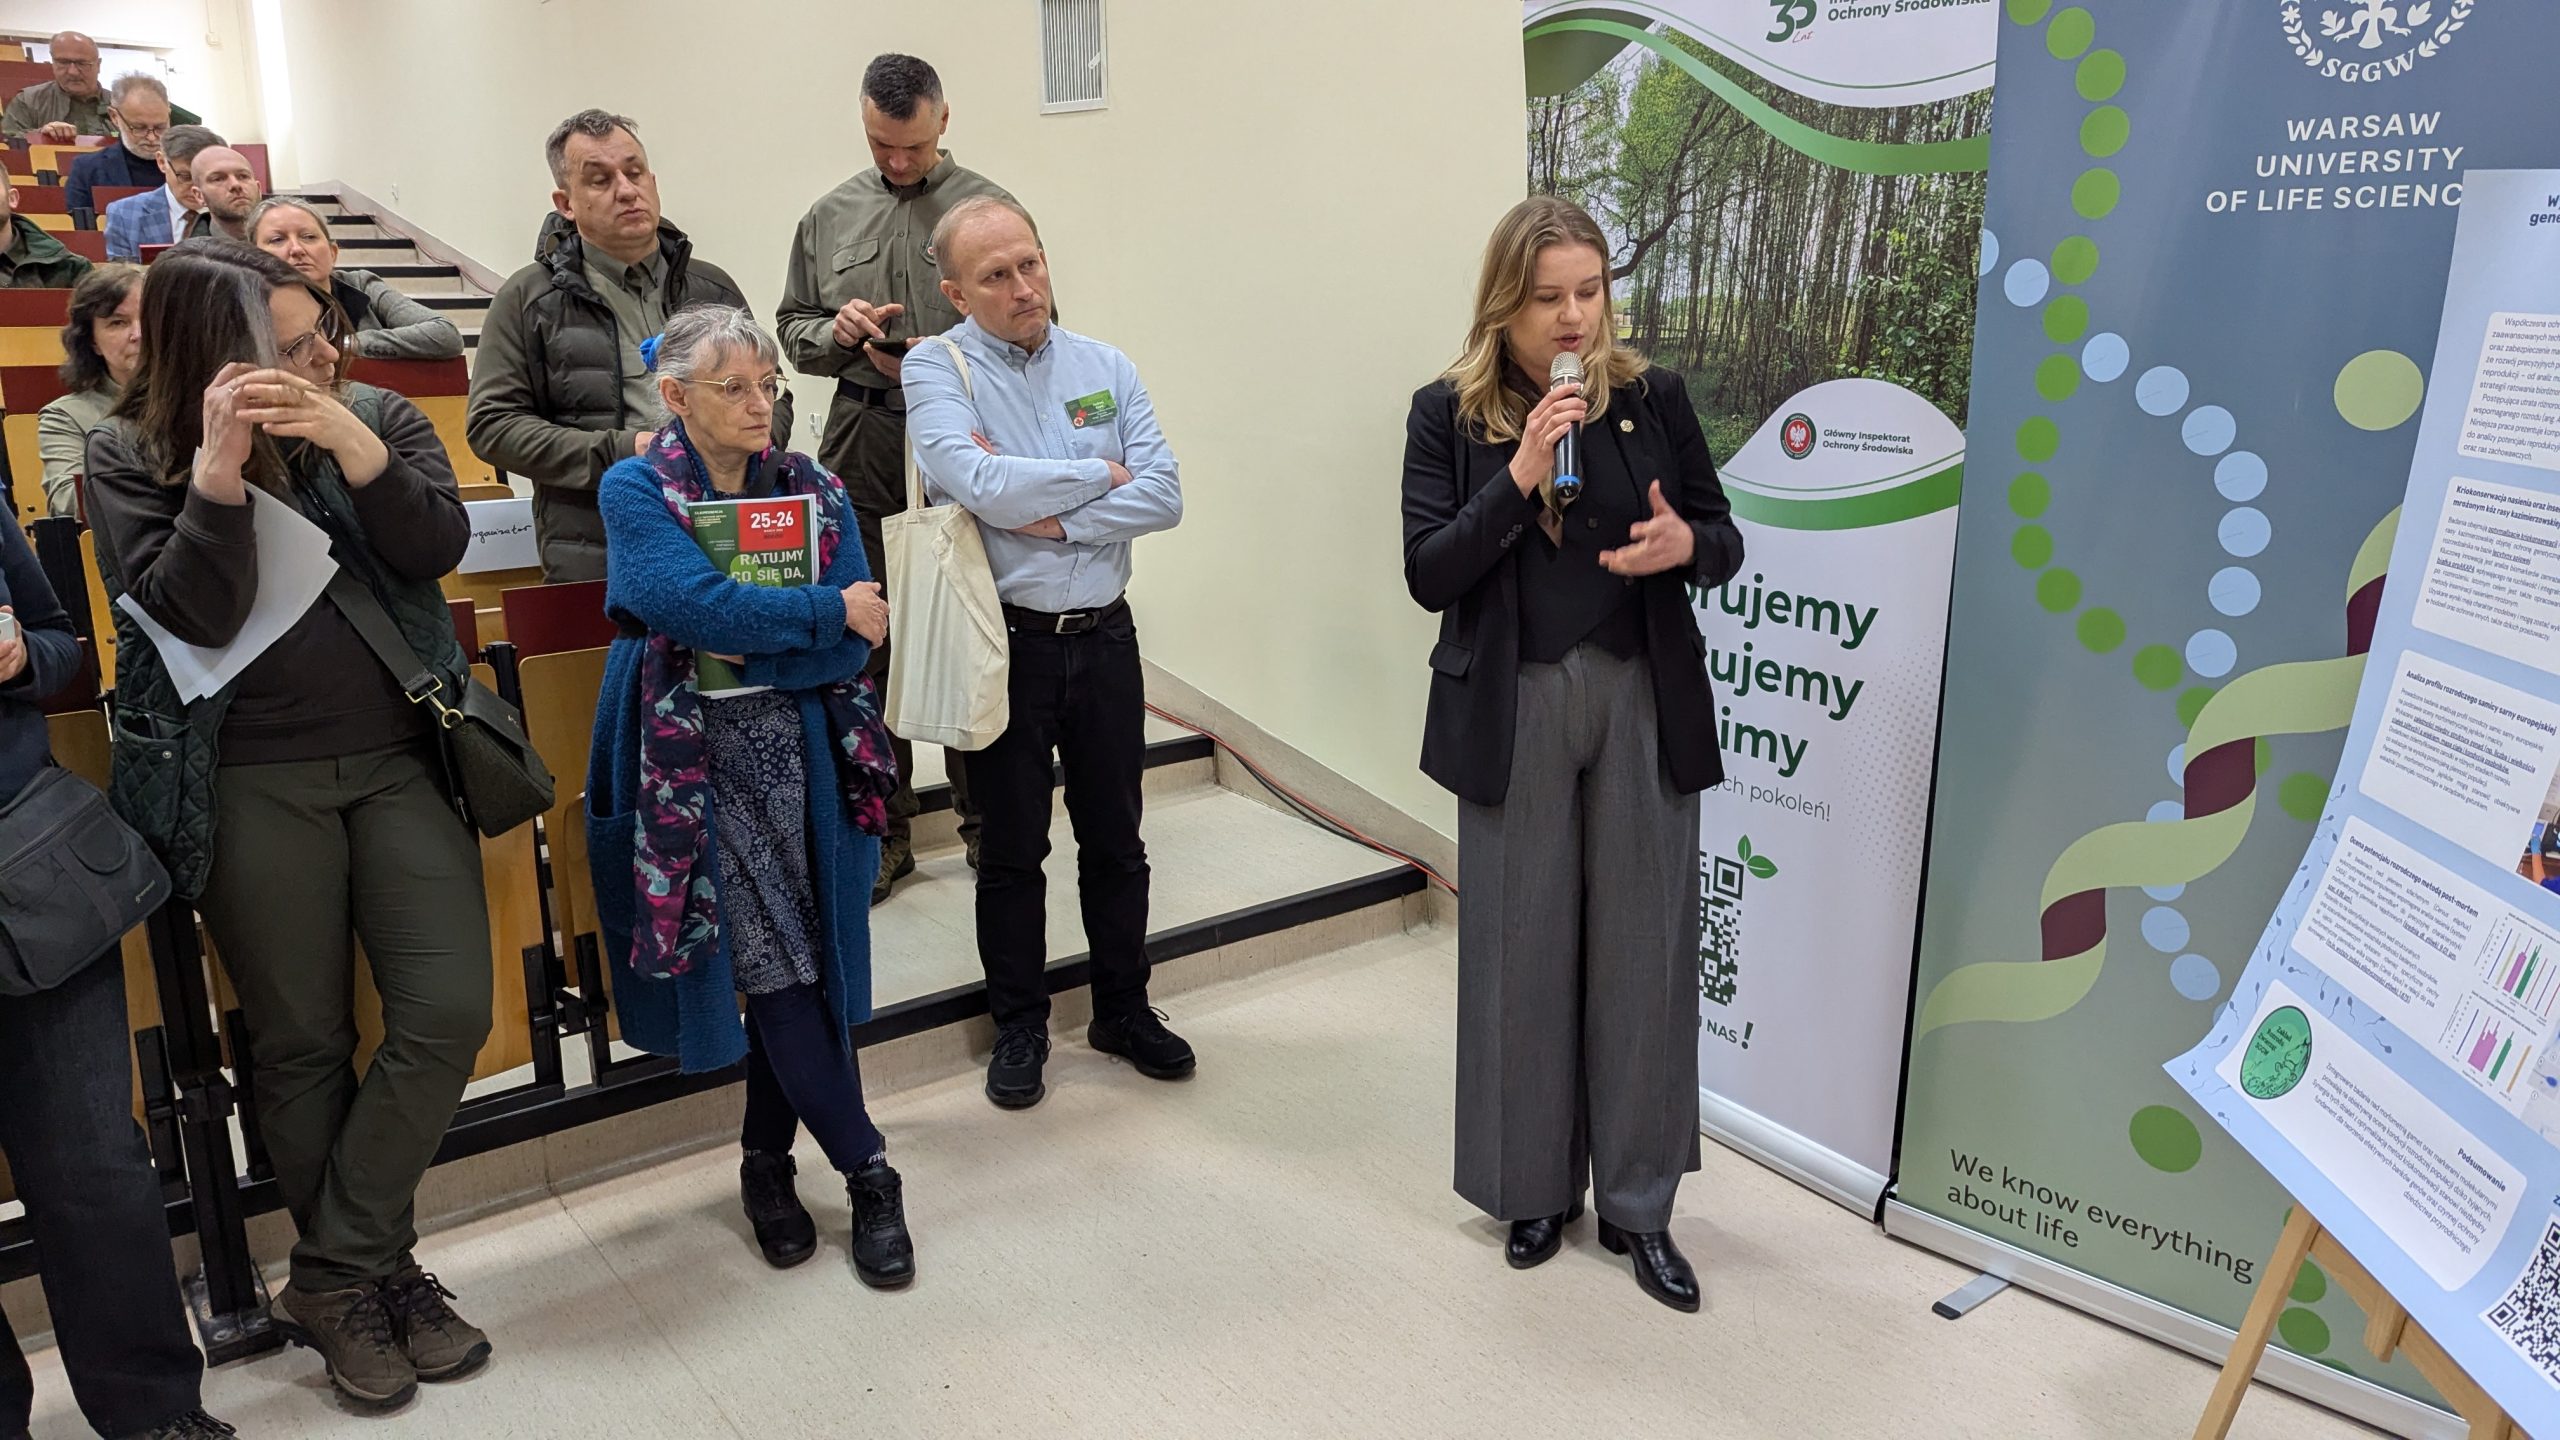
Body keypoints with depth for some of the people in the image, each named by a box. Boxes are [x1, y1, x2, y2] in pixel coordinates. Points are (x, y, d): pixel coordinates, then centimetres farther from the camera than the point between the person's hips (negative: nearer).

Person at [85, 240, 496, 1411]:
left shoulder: (379, 419, 5)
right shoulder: (131, 456, -2)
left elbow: (440, 545, -10)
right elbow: (189, 616, -14)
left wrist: (354, 447, -24)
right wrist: (219, 469, -24)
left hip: (399, 759, 2)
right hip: (251, 788, -2)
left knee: (447, 1014, -5)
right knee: (302, 1043, 6)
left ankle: (340, 1278, 12)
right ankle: (367, 1277, 24)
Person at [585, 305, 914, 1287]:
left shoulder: (814, 492, 5)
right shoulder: (636, 493, -2)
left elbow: (854, 648, -5)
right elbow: (698, 605, -20)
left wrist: (744, 650, -15)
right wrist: (826, 612, -14)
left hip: (801, 753, 3)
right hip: (696, 761, -3)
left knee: (798, 964, 4)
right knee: (774, 964, -6)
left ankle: (767, 1162, 23)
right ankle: (867, 1172, 5)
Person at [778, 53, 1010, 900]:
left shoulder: (991, 209, 2)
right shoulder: (830, 218, 12)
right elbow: (793, 329, 16)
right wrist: (836, 331, -5)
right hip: (862, 451, 3)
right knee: (867, 642, 5)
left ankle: (983, 819, 18)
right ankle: (883, 833, 16)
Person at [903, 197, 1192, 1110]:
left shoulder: (1105, 367, 4)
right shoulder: (936, 369, -6)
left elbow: (1164, 495, -7)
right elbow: (978, 483, -24)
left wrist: (1051, 519, -16)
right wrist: (1100, 475, -11)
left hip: (1103, 637, 3)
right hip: (1007, 646, -3)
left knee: (1115, 839, 14)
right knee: (1011, 849, 10)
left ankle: (1123, 1010, 32)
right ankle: (1019, 1027, 27)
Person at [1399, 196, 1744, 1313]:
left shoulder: (1652, 399, 2)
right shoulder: (1449, 415, -2)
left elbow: (1725, 540, 9)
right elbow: (1428, 574, -9)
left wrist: (1687, 543, -14)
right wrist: (1518, 477, -20)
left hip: (1645, 703, 1)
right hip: (1515, 710, -1)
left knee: (1643, 950, 6)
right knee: (1521, 950, 8)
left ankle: (1638, 1204, 22)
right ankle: (1534, 1189, 27)